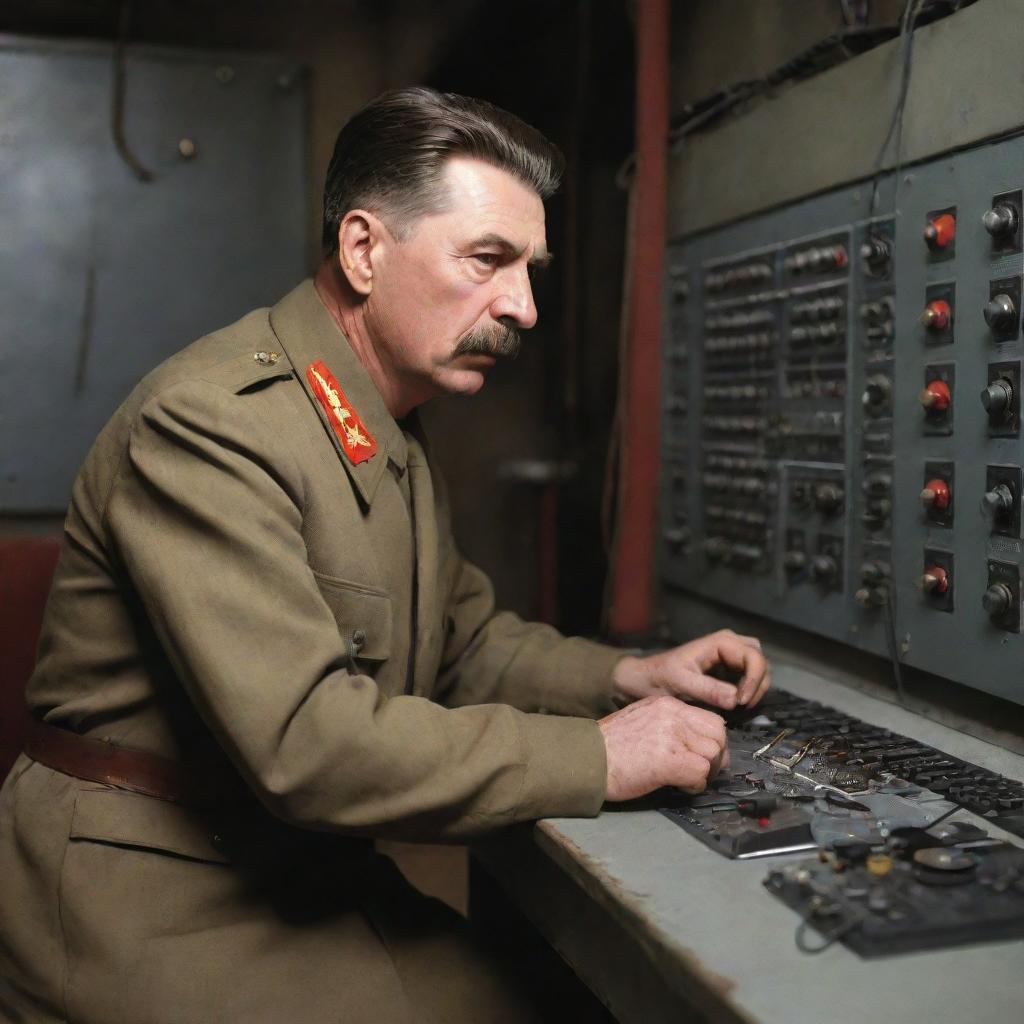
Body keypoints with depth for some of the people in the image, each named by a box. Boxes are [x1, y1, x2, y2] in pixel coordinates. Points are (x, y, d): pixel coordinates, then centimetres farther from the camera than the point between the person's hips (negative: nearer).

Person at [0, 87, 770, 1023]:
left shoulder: (397, 436, 11)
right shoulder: (210, 422, -22)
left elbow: (465, 641, 17)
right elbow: (305, 741, -29)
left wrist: (629, 678, 1)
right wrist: (598, 758, -22)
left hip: (312, 870, 8)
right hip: (155, 899, -8)